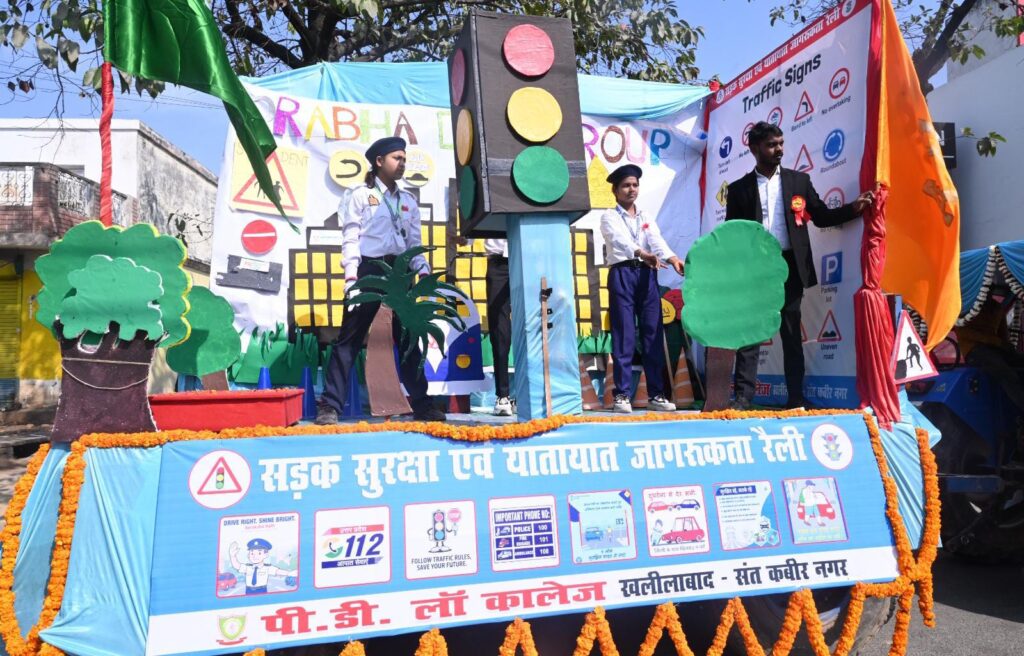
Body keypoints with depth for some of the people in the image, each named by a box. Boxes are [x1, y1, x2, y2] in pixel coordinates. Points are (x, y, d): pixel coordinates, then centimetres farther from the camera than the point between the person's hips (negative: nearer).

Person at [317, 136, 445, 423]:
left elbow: (414, 243, 16)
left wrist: (423, 270, -2)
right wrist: (352, 277, -14)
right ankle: (330, 405, -1)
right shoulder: (361, 195, 5)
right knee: (350, 338, -5)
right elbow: (350, 239, -2)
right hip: (369, 270, -4)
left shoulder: (409, 201, 19)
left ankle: (421, 404, 13)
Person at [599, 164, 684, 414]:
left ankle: (656, 394, 7)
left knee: (653, 334, 2)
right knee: (624, 336, -6)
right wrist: (642, 254, -36)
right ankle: (622, 395, -2)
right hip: (622, 275, -4)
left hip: (647, 275, 4)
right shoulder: (610, 217, 6)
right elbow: (621, 240, -16)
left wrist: (672, 258, -22)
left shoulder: (646, 218, 20)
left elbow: (657, 240, 0)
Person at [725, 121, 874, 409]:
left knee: (792, 334, 8)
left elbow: (821, 216, 9)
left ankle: (796, 396, 16)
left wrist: (855, 208, -6)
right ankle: (743, 396, 4)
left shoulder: (799, 180, 10)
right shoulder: (739, 188, 5)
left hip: (789, 266, 2)